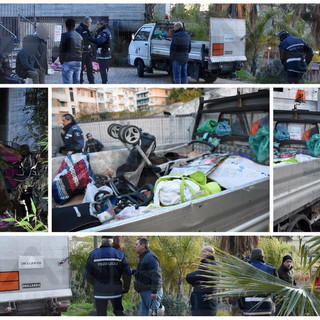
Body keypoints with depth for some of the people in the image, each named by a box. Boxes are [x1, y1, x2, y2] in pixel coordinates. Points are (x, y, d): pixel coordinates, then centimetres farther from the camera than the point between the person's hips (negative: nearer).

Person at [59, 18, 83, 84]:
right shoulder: (79, 36, 12)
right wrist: (79, 59, 15)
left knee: (68, 83, -6)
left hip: (68, 62, -6)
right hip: (78, 62, 6)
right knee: (76, 82, 10)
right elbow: (81, 49, 13)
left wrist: (61, 61, 4)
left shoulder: (65, 35, -7)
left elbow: (62, 49, -6)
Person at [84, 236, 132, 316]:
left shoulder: (93, 255, -5)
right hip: (116, 291, 1)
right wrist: (126, 288, 11)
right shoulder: (119, 254, -3)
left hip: (100, 292, -1)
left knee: (101, 315, 8)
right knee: (118, 311, 19)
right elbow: (127, 273, -3)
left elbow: (87, 274, -3)